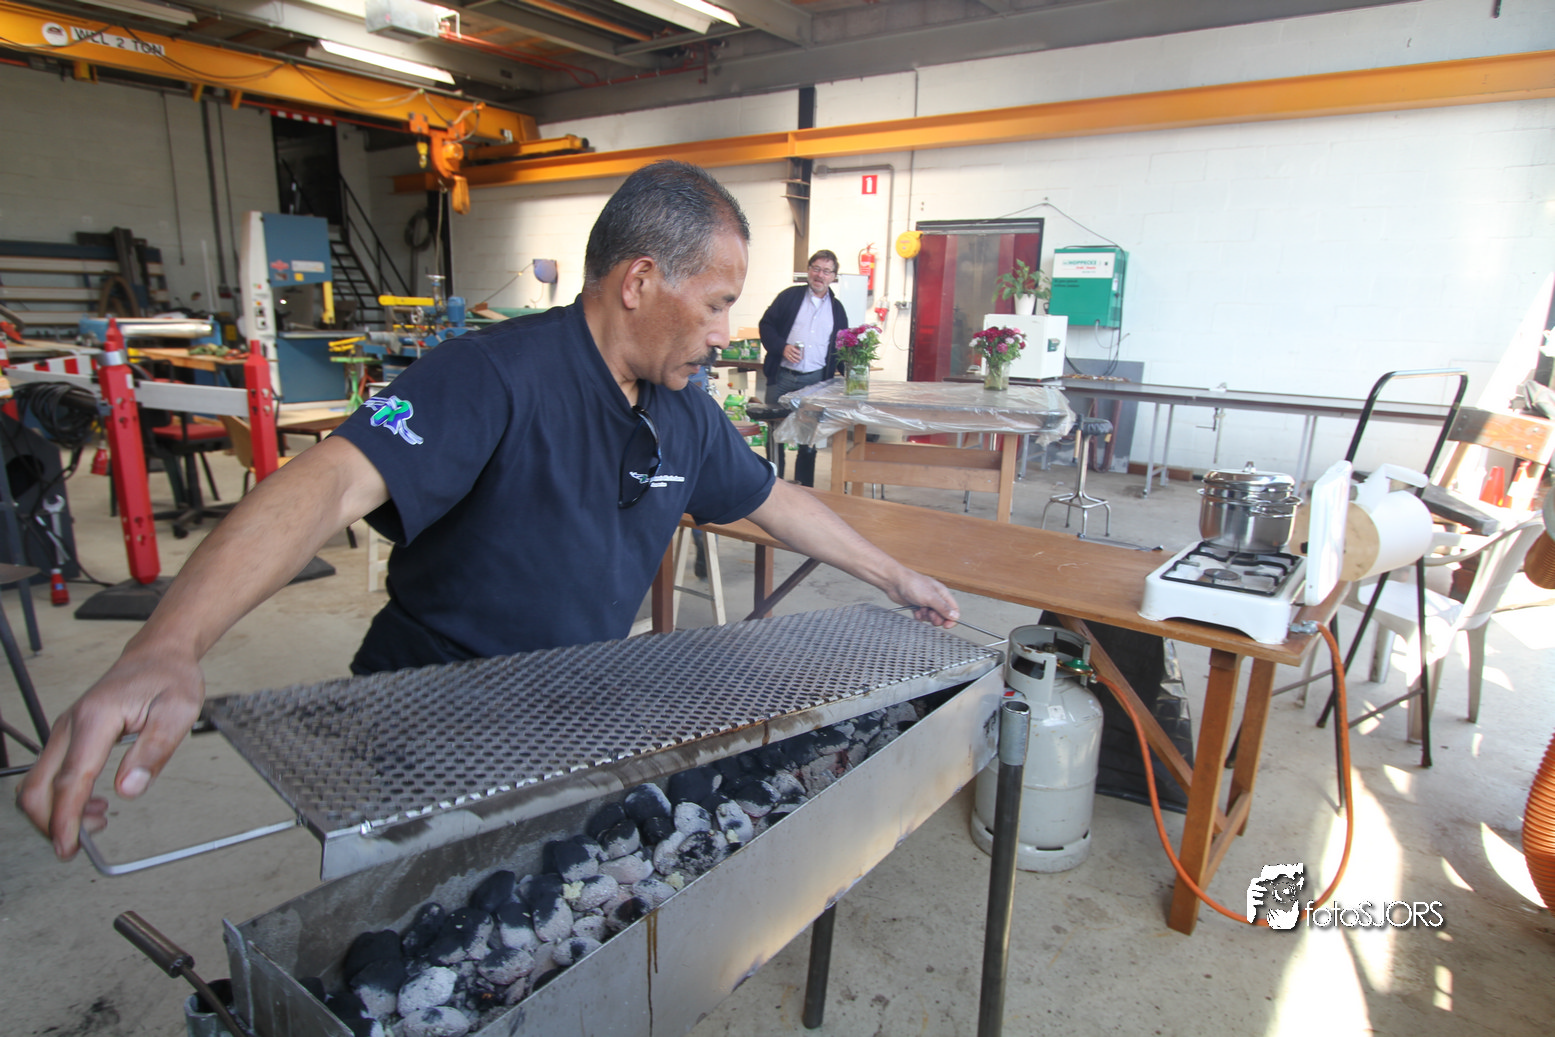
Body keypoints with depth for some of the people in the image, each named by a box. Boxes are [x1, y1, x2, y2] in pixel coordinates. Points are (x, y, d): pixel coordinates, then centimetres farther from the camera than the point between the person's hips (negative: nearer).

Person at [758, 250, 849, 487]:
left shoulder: (837, 308, 12)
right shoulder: (789, 296, 4)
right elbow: (766, 325, 2)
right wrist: (781, 347, -14)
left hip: (816, 380, 2)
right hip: (782, 377, -1)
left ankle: (804, 487, 16)